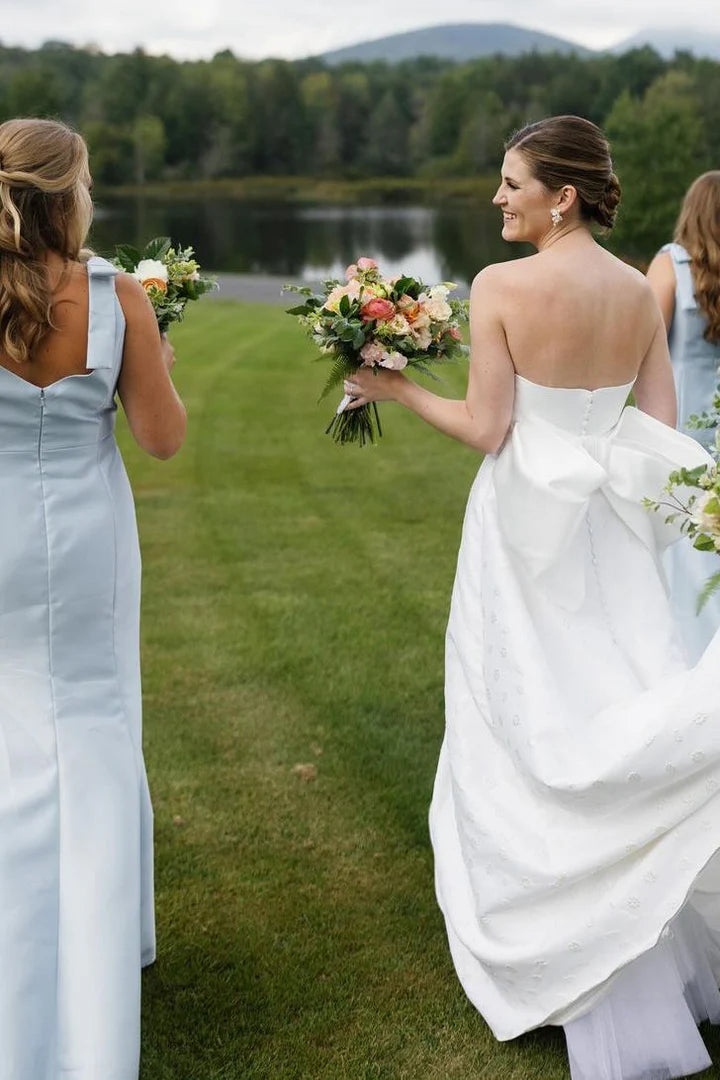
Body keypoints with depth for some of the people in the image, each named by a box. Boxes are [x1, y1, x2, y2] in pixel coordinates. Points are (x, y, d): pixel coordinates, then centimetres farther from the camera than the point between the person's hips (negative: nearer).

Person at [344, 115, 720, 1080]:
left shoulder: (501, 287, -14)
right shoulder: (639, 291, 3)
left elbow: (486, 428, -14)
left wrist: (395, 388, -3)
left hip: (528, 530, -5)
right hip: (612, 530, 5)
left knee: (532, 728, 8)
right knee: (619, 719, 16)